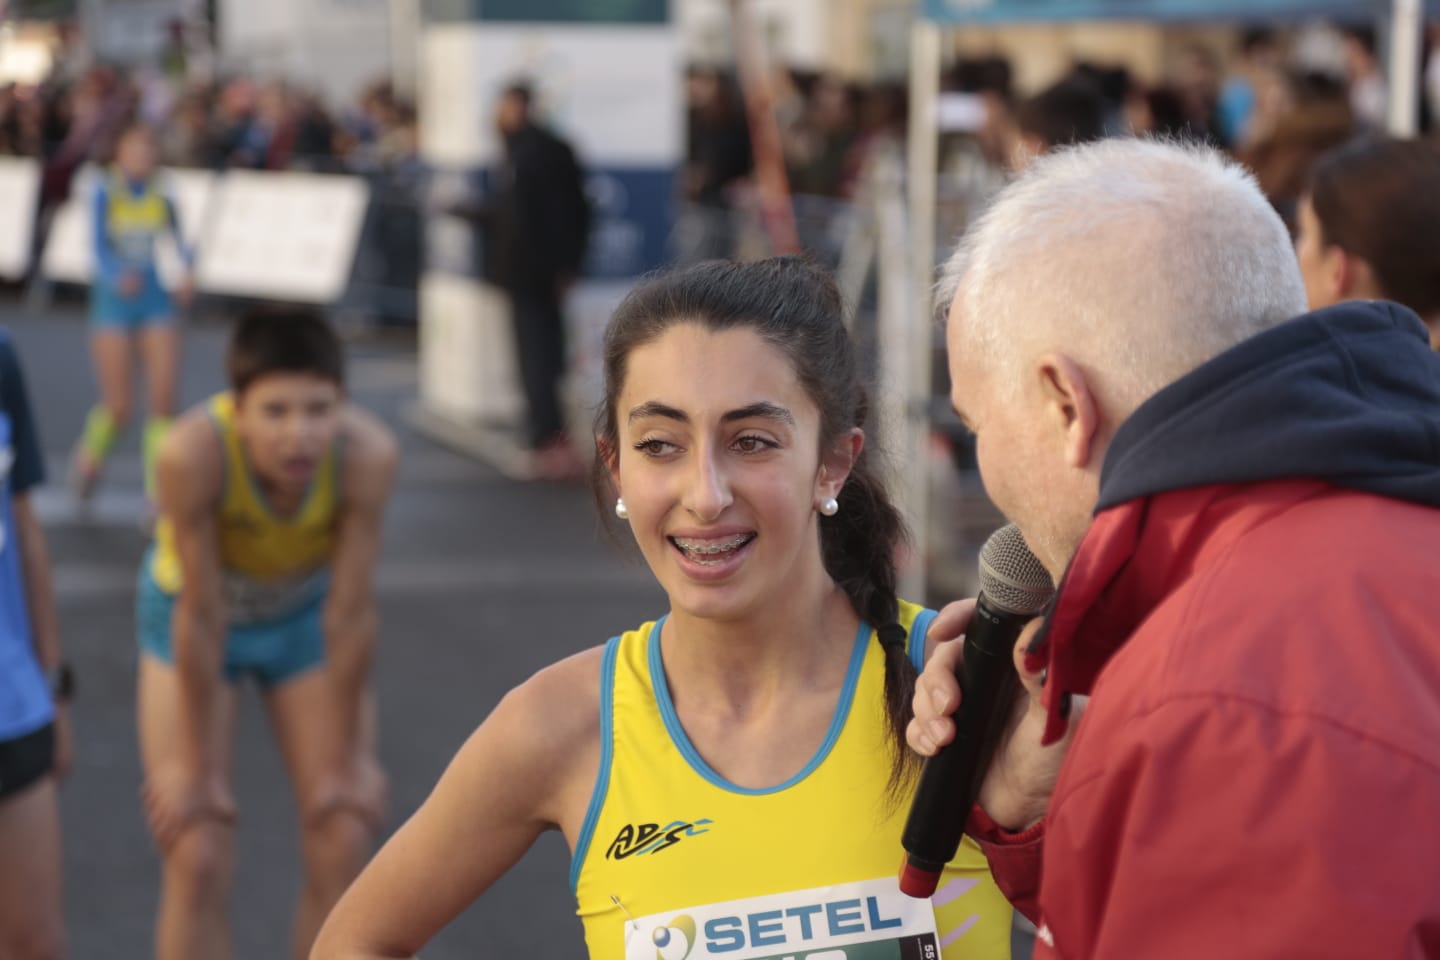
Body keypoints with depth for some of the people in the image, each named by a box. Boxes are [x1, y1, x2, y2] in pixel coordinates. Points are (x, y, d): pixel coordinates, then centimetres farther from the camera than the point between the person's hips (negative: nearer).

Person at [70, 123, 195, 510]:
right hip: (113, 303, -3)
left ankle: (158, 489, 2)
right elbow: (99, 247, -10)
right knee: (118, 407, -2)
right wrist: (117, 276, -29)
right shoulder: (105, 194, -3)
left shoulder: (162, 199, 5)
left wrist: (187, 274, -9)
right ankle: (88, 457, 31)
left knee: (164, 398, -8)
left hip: (155, 302, 3)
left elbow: (181, 245, 11)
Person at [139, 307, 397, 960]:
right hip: (196, 614, -2)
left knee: (342, 847, -2)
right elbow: (201, 616, -30)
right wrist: (197, 766, -19)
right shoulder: (193, 451, -39)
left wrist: (349, 759, -13)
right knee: (198, 859, -7)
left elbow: (350, 611, -24)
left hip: (305, 614, 2)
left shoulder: (367, 453, -35)